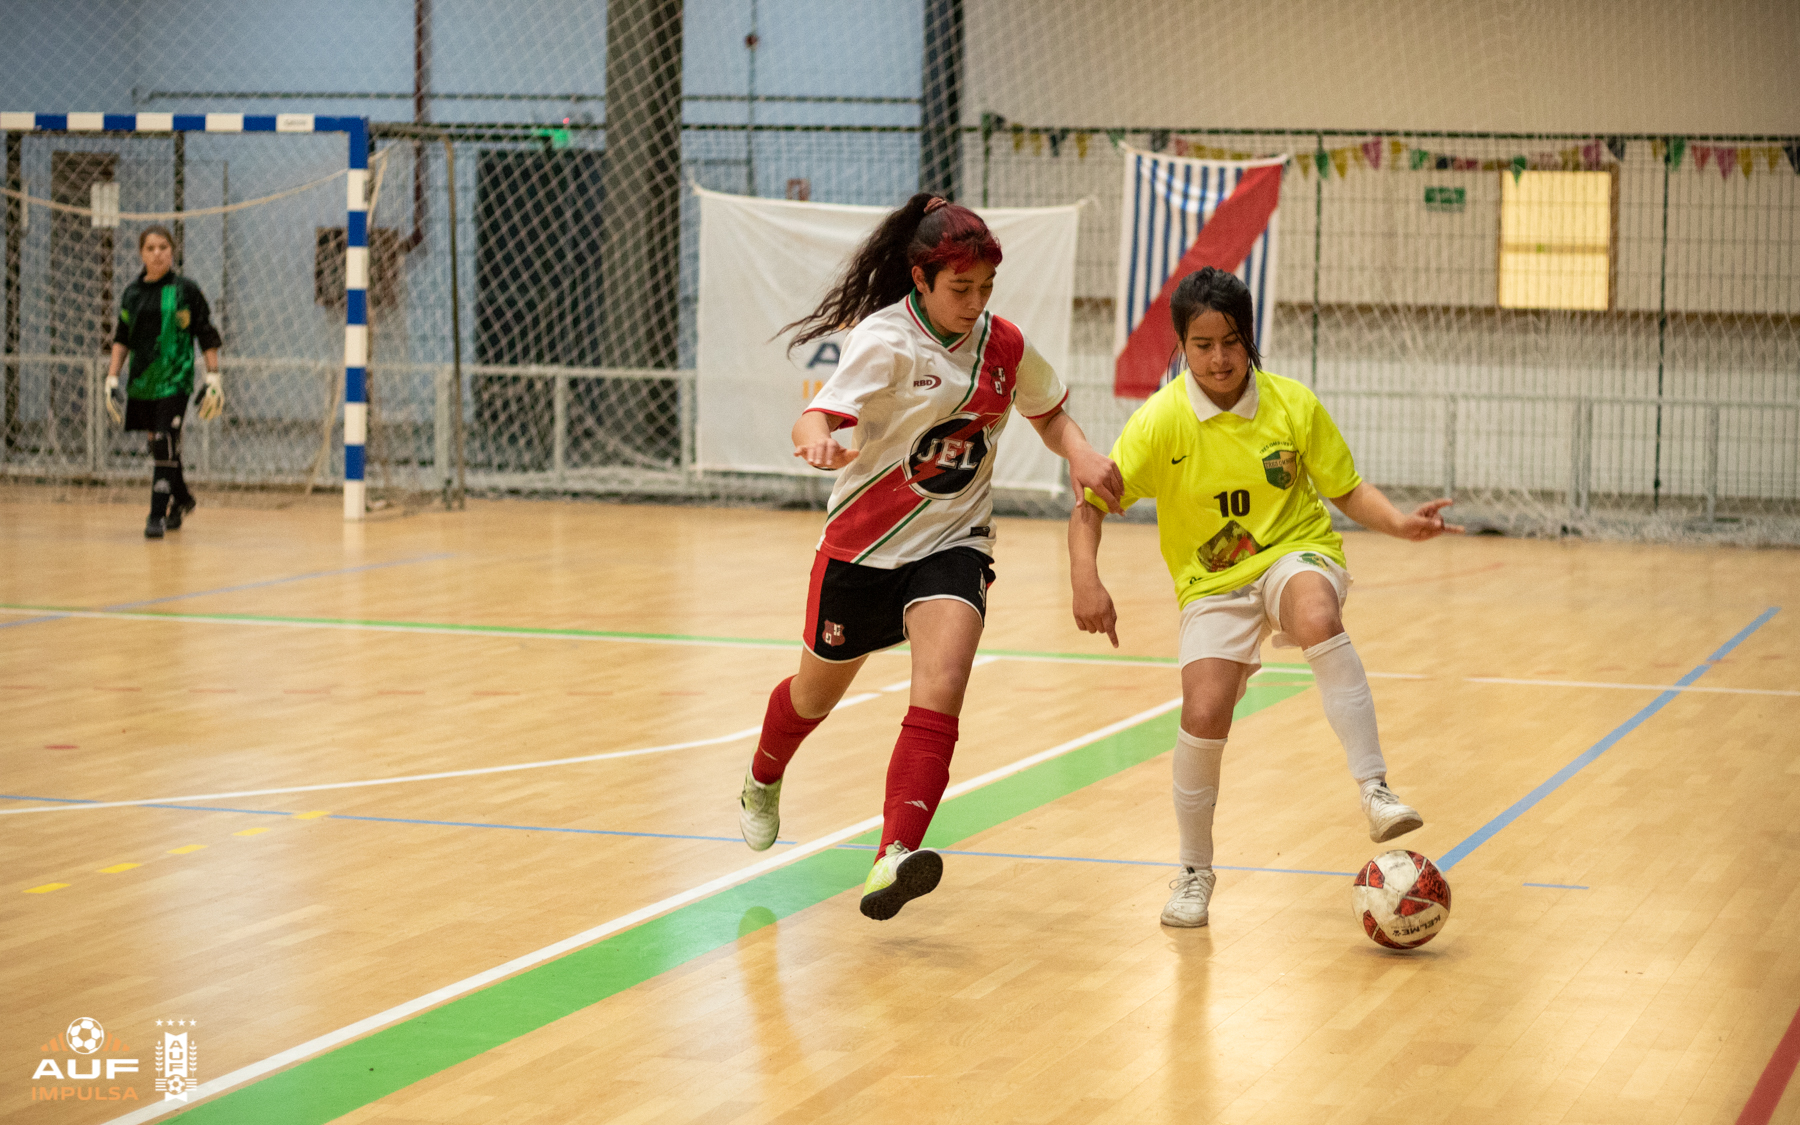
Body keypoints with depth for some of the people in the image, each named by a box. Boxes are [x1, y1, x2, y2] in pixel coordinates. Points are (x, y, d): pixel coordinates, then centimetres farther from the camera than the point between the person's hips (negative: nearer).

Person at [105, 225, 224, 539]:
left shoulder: (185, 290, -3)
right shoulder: (132, 293, 8)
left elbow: (207, 336, -1)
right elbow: (122, 338, 16)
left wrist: (213, 378, -5)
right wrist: (112, 378, 11)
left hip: (175, 380, -5)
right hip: (141, 382, 5)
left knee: (165, 446, -14)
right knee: (158, 446, 13)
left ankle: (158, 516, -10)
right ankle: (181, 499, 36)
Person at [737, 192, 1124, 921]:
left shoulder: (1002, 344, -3)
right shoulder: (885, 340, -18)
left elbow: (1050, 416, 14)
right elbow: (817, 417, -31)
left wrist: (1082, 456, -8)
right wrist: (818, 442, -55)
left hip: (953, 543, 2)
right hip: (864, 540, -2)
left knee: (940, 691, -23)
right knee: (819, 690, 18)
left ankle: (895, 858, -33)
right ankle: (763, 783, 52)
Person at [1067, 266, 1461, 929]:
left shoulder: (1292, 404, -7)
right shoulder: (1161, 421, -11)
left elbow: (1347, 491, 2)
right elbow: (1091, 506, -10)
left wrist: (1400, 523, -18)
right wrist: (1086, 581, -27)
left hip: (1297, 553, 0)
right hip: (1214, 583, 1)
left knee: (1317, 618, -37)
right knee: (1204, 716, -17)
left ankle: (1375, 792, -37)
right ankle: (1195, 872, 8)